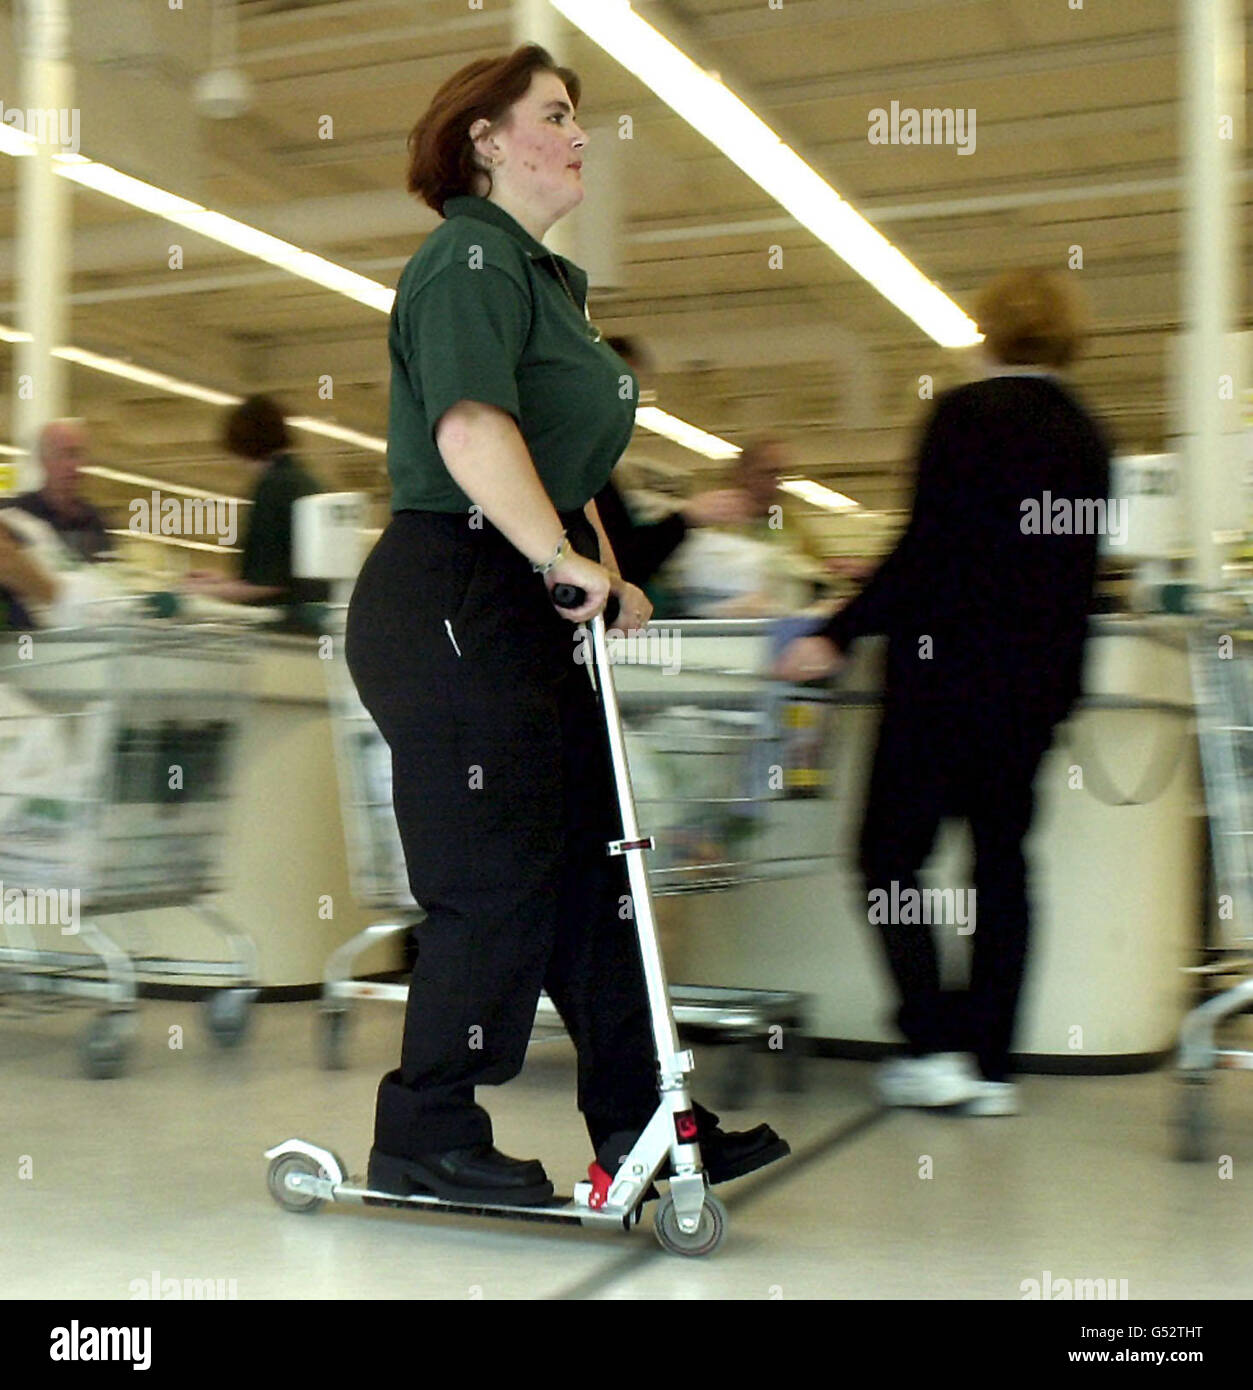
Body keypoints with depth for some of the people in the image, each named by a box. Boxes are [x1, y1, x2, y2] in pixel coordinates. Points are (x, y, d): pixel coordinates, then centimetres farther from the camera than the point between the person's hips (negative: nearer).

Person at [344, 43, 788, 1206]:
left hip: (523, 603, 10)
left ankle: (640, 1121, 21)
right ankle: (427, 1140, 12)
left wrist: (604, 581, 18)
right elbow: (472, 429, -27)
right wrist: (566, 559, -28)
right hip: (452, 598, -10)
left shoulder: (544, 274, 22)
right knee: (497, 882, -4)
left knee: (592, 860, 11)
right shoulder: (468, 259, -10)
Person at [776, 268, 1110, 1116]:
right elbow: (1075, 575, 13)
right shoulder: (1088, 437, 10)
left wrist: (838, 639, -13)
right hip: (1036, 683, 6)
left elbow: (927, 551, -17)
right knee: (1003, 864, 10)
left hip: (946, 673, -6)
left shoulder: (966, 415, -9)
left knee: (890, 856, 3)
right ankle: (991, 1064, 12)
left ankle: (935, 1048, -1)